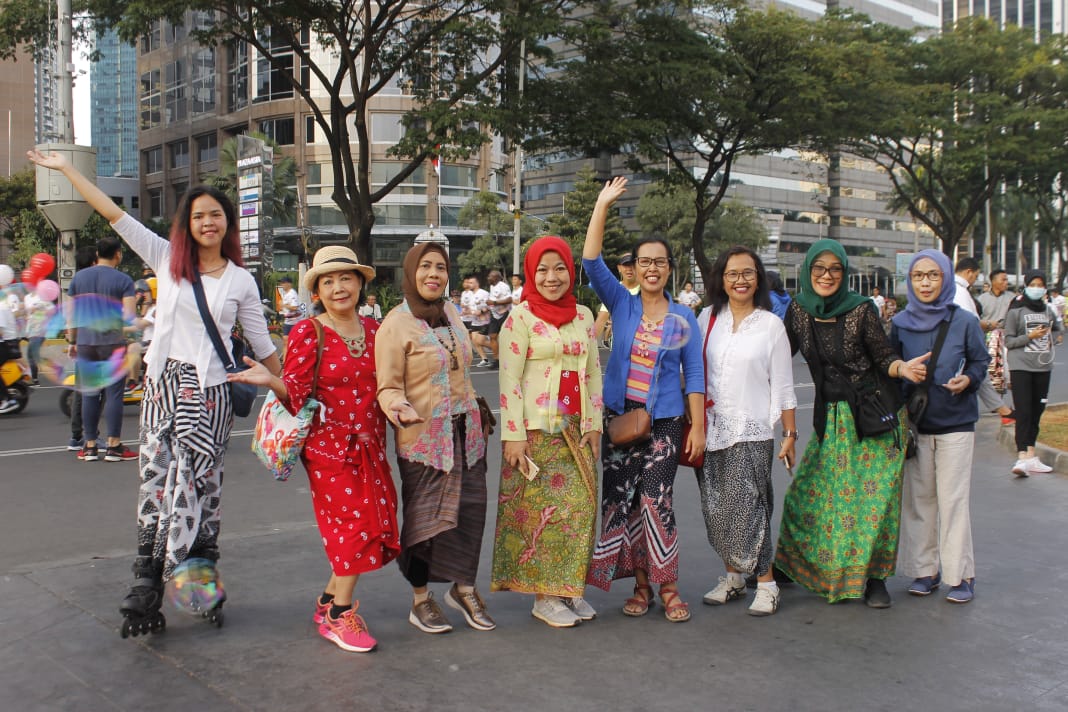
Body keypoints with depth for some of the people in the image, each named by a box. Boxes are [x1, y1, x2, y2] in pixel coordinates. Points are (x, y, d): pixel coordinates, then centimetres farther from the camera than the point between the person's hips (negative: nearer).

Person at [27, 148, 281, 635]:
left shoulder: (241, 280, 5)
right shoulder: (166, 258, 7)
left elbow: (263, 345, 8)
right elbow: (113, 214, 7)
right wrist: (66, 168, 6)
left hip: (210, 392, -2)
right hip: (162, 383, 2)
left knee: (193, 483, -5)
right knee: (156, 479, 0)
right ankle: (148, 573, 6)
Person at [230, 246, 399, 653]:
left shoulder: (373, 329, 9)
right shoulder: (307, 334, -7)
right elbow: (296, 393, -13)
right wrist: (270, 381, -29)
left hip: (370, 445, 6)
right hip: (329, 446, -6)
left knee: (374, 524, 6)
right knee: (355, 524, -8)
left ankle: (330, 601, 25)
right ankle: (339, 615, 9)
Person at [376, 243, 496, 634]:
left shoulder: (450, 314, 11)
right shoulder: (396, 324, -9)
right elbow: (388, 386, -11)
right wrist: (401, 409, -31)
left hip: (465, 432, 6)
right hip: (423, 437, -6)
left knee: (471, 510, 7)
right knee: (424, 515, 3)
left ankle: (464, 588, 27)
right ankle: (420, 601, 21)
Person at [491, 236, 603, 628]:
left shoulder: (583, 316, 10)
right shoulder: (520, 318, -6)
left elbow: (594, 371, 13)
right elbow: (509, 379, -9)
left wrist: (594, 424, 8)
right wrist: (513, 436, -14)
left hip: (577, 429, 5)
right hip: (537, 429, -5)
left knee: (580, 506, 6)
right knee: (542, 508, -2)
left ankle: (570, 588, 19)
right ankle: (544, 596, 10)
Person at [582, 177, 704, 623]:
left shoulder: (683, 318, 2)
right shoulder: (622, 304, 4)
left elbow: (695, 375, 2)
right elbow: (592, 262, -8)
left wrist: (698, 428, -4)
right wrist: (602, 206, -12)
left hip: (663, 420, -2)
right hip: (619, 415, 2)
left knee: (657, 502, -9)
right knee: (620, 500, 5)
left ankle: (668, 588, 5)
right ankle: (641, 585, 18)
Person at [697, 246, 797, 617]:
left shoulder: (771, 325, 1)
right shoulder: (707, 318, 7)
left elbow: (783, 387, 2)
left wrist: (790, 434, 0)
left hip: (752, 431, -3)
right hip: (711, 429, 3)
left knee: (747, 507, -8)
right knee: (717, 509, 7)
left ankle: (766, 583, 5)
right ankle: (732, 576, 23)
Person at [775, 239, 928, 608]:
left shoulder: (861, 308, -12)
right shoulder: (798, 309, -2)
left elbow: (884, 357, -7)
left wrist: (904, 369, -27)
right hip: (830, 415, 4)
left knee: (874, 495, -2)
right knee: (808, 493, 8)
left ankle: (873, 577, 14)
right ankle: (796, 564, 29)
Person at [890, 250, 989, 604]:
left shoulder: (964, 321, -4)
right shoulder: (901, 324, 2)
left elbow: (981, 360, 4)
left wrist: (968, 379, -16)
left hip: (955, 422, -2)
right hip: (914, 423, 3)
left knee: (953, 498, -2)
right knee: (918, 498, 7)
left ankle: (961, 574, 10)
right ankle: (925, 569, 19)